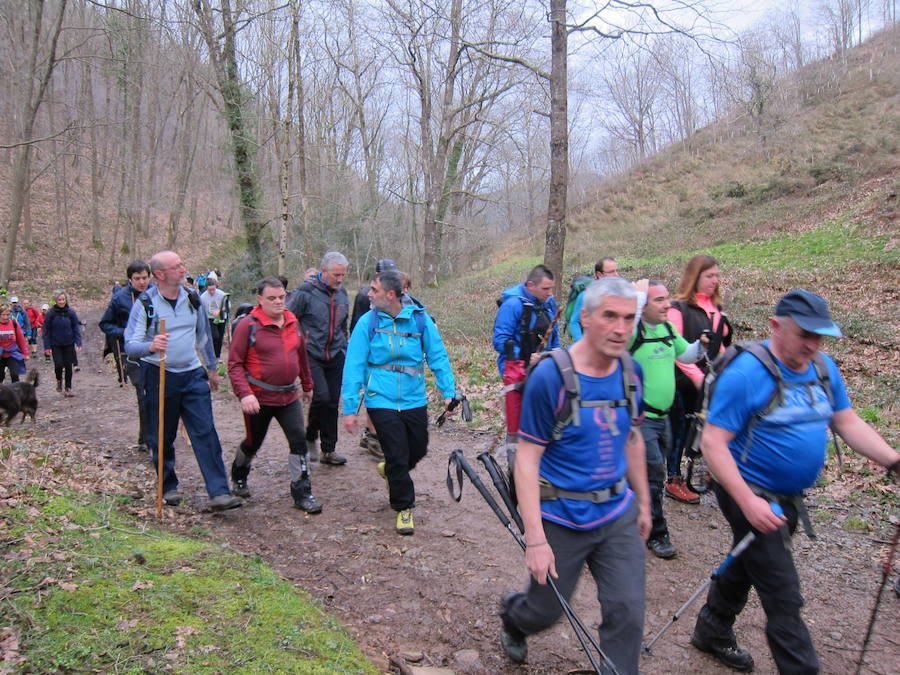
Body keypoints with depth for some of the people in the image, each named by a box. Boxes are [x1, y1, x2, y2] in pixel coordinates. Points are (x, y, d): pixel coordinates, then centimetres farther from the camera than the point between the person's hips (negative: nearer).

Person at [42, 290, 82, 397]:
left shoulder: (71, 312, -3)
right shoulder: (50, 314, -6)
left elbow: (76, 328, 0)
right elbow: (46, 331, -2)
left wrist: (78, 343, -8)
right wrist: (47, 347, -7)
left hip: (69, 344, 1)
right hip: (55, 345, -1)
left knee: (68, 366, 3)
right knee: (59, 365, -10)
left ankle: (68, 389, 12)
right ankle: (59, 380, 22)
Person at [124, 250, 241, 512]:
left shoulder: (192, 299, 6)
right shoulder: (144, 304, -8)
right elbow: (130, 346, -15)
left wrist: (212, 368, 24)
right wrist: (150, 346, -37)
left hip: (193, 375, 3)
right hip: (159, 377, -2)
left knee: (205, 433, -6)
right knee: (162, 438, 9)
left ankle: (219, 493, -8)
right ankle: (169, 487, 28)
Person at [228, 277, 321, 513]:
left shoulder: (293, 322, 4)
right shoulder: (248, 325, -12)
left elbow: (301, 355, 17)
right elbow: (235, 364, -13)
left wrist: (307, 385, 24)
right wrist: (244, 394, -24)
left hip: (289, 396, 4)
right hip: (259, 398, -4)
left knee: (299, 442, -4)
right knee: (253, 442, 15)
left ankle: (302, 493, 6)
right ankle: (239, 477, 45)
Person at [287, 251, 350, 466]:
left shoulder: (342, 293, 10)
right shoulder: (306, 292, -9)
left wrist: (345, 350, 22)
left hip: (335, 357, 5)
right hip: (311, 355, -5)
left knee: (332, 403, 7)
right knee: (322, 396, -19)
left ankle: (329, 450, 19)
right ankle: (311, 438, 7)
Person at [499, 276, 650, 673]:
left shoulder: (632, 372, -2)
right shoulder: (550, 376, -19)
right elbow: (527, 458, -18)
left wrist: (643, 502, 16)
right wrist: (535, 539, -20)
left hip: (618, 515, 4)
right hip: (562, 518, -4)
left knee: (627, 612, 2)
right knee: (546, 611, 15)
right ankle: (512, 616, 50)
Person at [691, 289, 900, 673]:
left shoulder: (824, 368, 1)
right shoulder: (746, 373, -23)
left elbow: (848, 423, 6)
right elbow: (713, 442, -23)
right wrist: (748, 501, -29)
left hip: (790, 497, 8)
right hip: (752, 495, -8)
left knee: (745, 566, 24)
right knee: (783, 598, -3)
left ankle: (712, 633, 45)